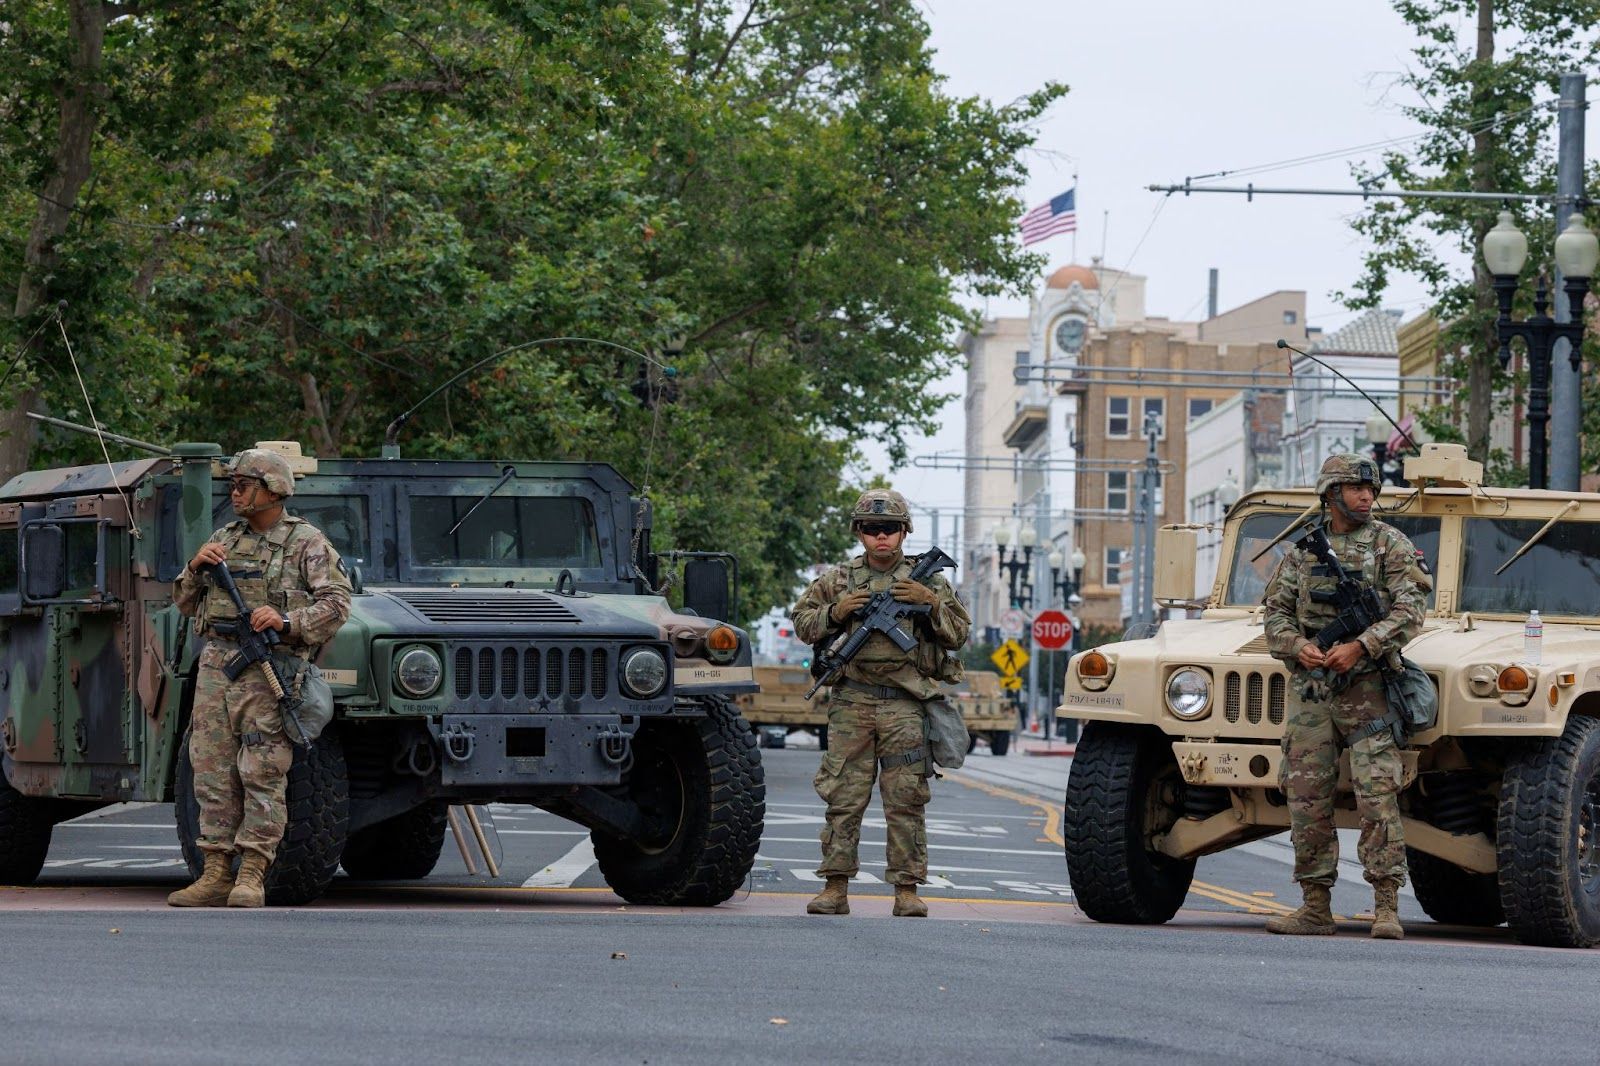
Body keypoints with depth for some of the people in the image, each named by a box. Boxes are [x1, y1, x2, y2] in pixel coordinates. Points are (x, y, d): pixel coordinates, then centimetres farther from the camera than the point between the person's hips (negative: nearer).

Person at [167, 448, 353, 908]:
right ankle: (216, 875, 6)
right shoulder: (223, 540, 17)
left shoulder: (306, 542, 1)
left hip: (269, 671, -6)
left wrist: (286, 620, -21)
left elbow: (337, 603, -7)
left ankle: (251, 878, -7)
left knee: (262, 775, -8)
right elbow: (186, 604, 21)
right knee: (213, 774, 3)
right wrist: (196, 567, 1)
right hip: (216, 663, 6)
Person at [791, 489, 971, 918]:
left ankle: (907, 890, 1)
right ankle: (835, 888, 4)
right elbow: (802, 622, 12)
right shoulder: (838, 580, 10)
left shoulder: (927, 581, 9)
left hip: (904, 705, -1)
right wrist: (835, 612, -6)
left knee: (906, 800, -2)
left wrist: (932, 602, -10)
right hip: (851, 704, 1)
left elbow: (959, 634, 7)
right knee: (844, 798, 0)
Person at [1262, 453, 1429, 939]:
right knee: (1307, 798, 3)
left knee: (1377, 794, -11)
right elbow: (1275, 611, 13)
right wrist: (1298, 647, -8)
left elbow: (1409, 610, -8)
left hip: (1366, 686, -4)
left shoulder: (1390, 544, 2)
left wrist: (1358, 647, -19)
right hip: (1310, 687, 4)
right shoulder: (1303, 550, 12)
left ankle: (1386, 907, -11)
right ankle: (1316, 907, 11)